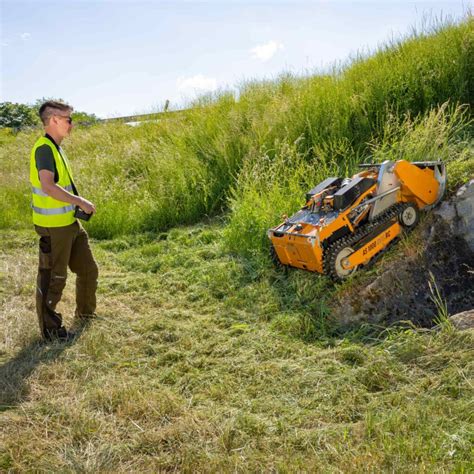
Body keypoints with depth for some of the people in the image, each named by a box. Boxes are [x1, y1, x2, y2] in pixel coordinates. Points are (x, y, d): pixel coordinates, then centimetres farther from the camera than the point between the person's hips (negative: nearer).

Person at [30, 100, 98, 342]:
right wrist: (80, 201, -22)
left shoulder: (54, 147, 13)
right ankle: (50, 329, 19)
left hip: (69, 222, 10)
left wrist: (78, 203, 12)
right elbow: (48, 186, -28)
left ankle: (85, 312, 38)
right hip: (53, 226, -10)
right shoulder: (44, 148, -17)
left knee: (88, 269, 19)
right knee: (52, 277, 3)